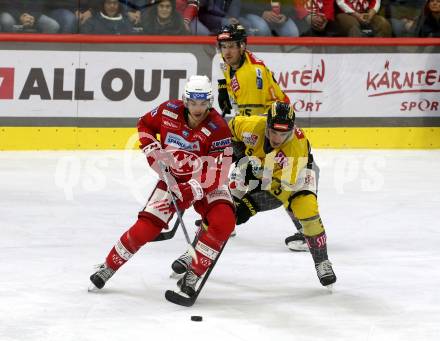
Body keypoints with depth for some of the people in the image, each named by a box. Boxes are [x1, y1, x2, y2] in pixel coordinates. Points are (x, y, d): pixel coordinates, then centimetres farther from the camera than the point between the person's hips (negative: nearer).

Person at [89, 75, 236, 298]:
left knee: (223, 223, -28)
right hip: (174, 178, 2)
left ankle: (191, 277, -15)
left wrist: (192, 190, -37)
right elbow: (145, 124, 10)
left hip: (207, 182, -2)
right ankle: (108, 267, 13)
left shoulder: (218, 129, -25)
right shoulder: (169, 111, -13)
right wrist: (151, 148, -6)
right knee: (146, 227, -9)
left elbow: (216, 174, -28)